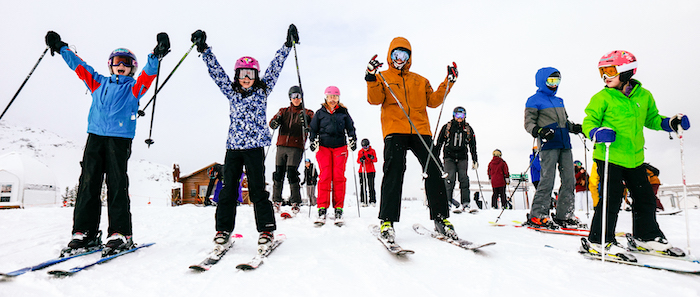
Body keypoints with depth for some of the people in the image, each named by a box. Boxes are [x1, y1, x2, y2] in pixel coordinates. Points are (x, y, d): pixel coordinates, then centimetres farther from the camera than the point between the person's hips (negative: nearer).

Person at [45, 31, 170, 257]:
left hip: (120, 138, -4)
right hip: (95, 136, 4)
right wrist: (60, 48, 31)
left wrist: (156, 56, -19)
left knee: (117, 185, -8)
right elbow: (79, 66, 29)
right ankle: (84, 232, 5)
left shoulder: (134, 87, 12)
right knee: (88, 183, 0)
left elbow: (148, 74, -4)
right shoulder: (98, 83, 23)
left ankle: (120, 234, -7)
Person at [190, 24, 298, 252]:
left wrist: (288, 45, 7)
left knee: (257, 189, -3)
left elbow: (275, 67, 8)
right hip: (233, 146, 3)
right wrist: (204, 50, 11)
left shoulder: (262, 91, 10)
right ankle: (223, 229, 17)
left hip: (254, 147, -3)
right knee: (228, 189, 6)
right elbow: (216, 72, 15)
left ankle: (266, 230, 5)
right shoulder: (232, 93, 15)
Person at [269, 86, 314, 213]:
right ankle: (276, 200, 16)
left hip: (296, 146, -3)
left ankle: (295, 202, -4)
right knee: (278, 173, 1)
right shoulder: (284, 111, 19)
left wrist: (305, 120, -30)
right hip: (282, 146, 3)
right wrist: (275, 122, -19)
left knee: (292, 173, -13)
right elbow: (272, 123, 5)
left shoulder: (306, 113, 12)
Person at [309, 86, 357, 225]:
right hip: (323, 147, 0)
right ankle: (322, 209, -6)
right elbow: (313, 129, 15)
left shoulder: (343, 112, 13)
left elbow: (350, 128, 17)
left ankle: (339, 209, 0)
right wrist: (313, 141, 0)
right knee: (324, 176, -10)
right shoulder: (319, 113, 12)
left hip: (340, 147, 1)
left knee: (339, 177, -5)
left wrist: (353, 140, 2)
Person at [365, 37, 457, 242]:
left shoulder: (420, 81, 27)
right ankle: (387, 221, -14)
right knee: (394, 171, -18)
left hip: (420, 131, 3)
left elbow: (432, 101, 17)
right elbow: (375, 99, 1)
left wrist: (448, 83, 10)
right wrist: (371, 80, -14)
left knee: (434, 171, -8)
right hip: (394, 130, -3)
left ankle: (441, 218, 0)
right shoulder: (383, 78, 18)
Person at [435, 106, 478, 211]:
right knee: (450, 177, -16)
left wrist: (475, 160, 12)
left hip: (462, 157, 2)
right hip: (449, 156, -2)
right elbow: (439, 143, 7)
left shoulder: (468, 129, 13)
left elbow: (473, 146, 17)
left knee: (464, 178, -10)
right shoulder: (447, 127, 5)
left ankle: (465, 202, -7)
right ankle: (447, 200, -11)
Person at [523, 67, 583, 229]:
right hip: (548, 145, -7)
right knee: (547, 179, -12)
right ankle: (537, 215, -5)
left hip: (565, 144, 7)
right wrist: (539, 131, -22)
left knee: (569, 180, 4)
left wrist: (577, 128, 10)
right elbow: (528, 123, -4)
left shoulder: (559, 101, 24)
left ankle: (564, 215, 12)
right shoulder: (534, 100, 3)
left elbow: (565, 122, 28)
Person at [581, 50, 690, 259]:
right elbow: (589, 122, -7)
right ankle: (599, 241, 2)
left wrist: (671, 123, 4)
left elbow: (651, 119, 20)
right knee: (611, 198, -8)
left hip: (634, 158, 6)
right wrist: (598, 133, -27)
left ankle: (646, 236, 33)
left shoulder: (644, 96, 8)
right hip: (609, 157, -5)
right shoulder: (602, 98, -6)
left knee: (645, 197, 15)